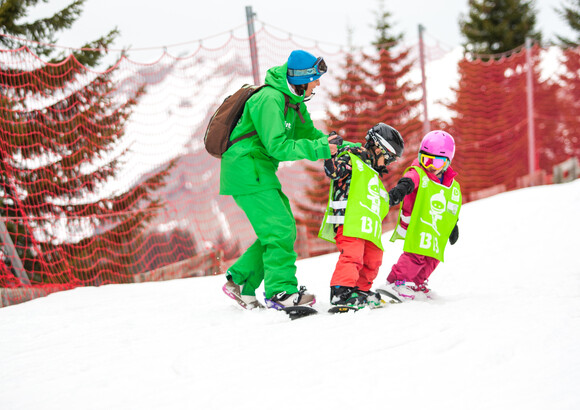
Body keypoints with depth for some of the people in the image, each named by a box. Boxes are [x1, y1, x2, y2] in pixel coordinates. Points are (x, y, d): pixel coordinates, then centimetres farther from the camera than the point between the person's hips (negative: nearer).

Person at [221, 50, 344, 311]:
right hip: (247, 170, -10)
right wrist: (319, 150, -27)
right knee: (280, 229, -12)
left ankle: (240, 282, 15)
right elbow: (278, 146, -25)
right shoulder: (269, 100, -20)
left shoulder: (293, 101, 11)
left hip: (259, 172, 10)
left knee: (281, 230, 10)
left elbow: (308, 133, 15)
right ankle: (280, 292, -8)